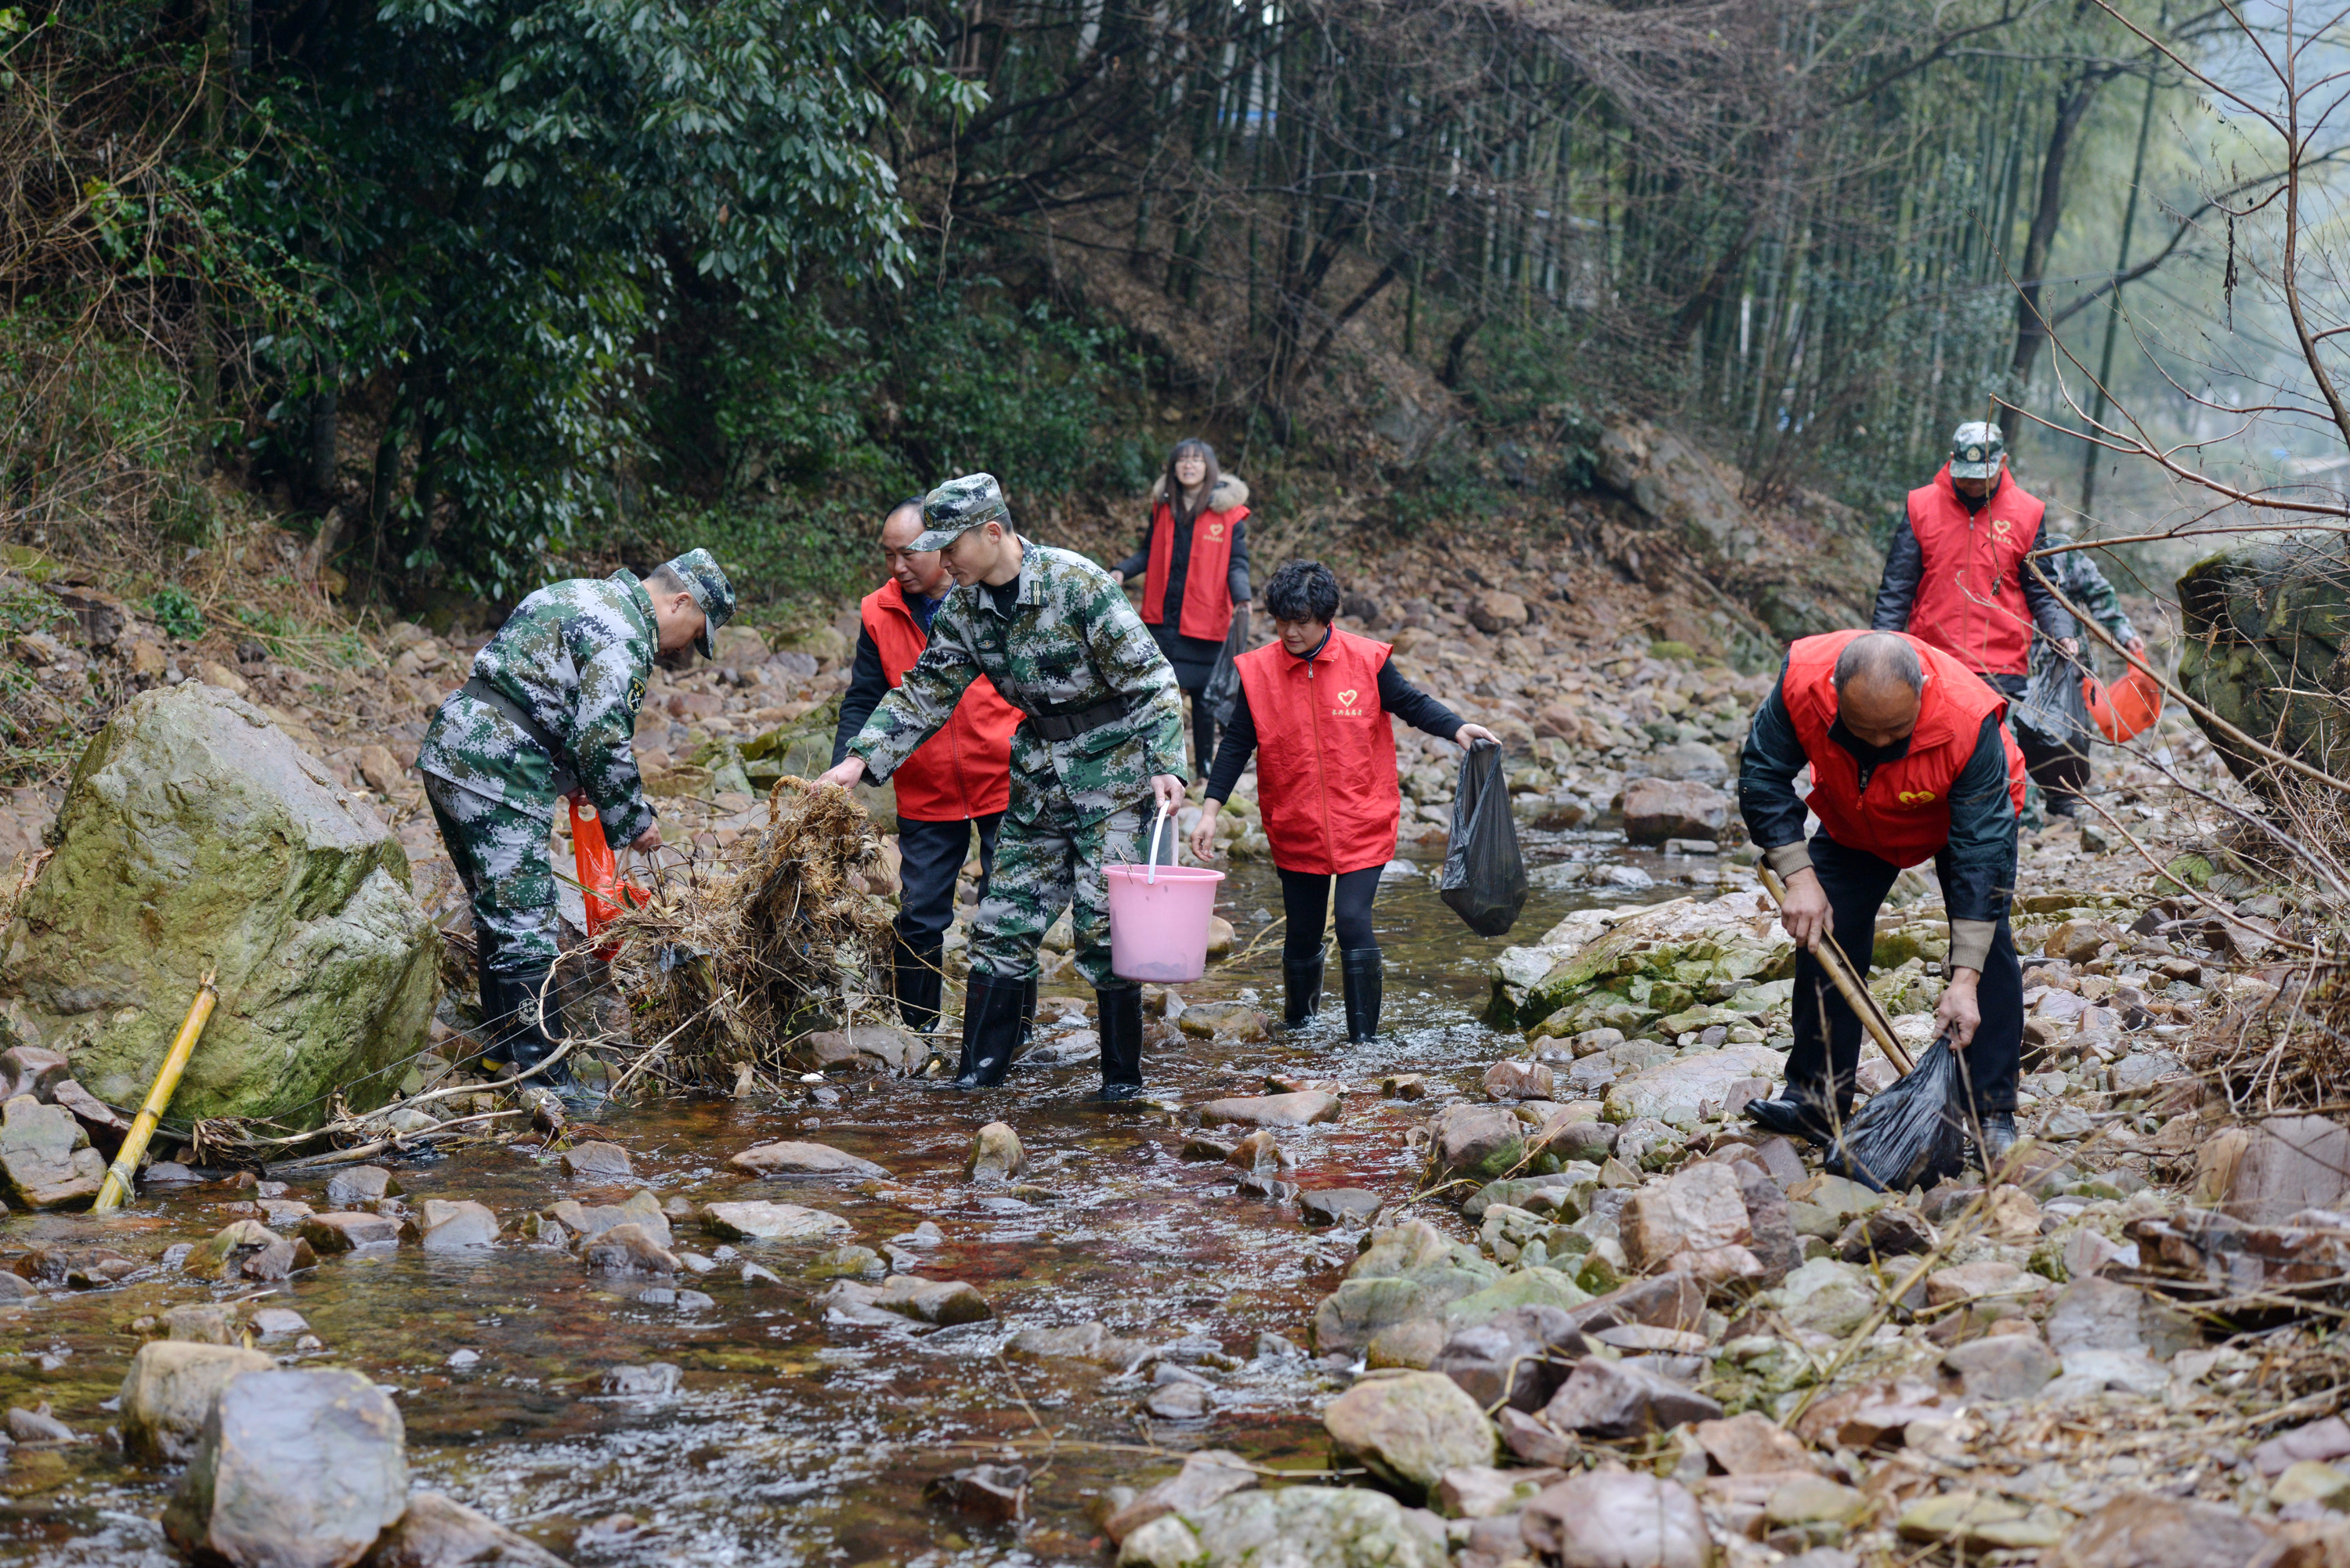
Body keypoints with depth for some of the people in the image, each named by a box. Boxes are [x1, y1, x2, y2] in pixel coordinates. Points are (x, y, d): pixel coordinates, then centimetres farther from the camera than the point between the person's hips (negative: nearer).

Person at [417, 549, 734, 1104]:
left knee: (500, 918, 17)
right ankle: (542, 1077, -8)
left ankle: (506, 1055, 24)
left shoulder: (580, 597, 22)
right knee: (524, 927, -9)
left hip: (449, 748, 10)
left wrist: (571, 779, 24)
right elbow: (603, 741, -14)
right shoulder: (624, 635, -10)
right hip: (497, 773, -10)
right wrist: (635, 823, -1)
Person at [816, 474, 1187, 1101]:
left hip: (1113, 769, -6)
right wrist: (860, 759, 0)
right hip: (1038, 778, 7)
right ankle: (980, 1072, 12)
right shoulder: (964, 609, 2)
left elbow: (1148, 677, -16)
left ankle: (1123, 1074, 6)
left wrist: (1166, 764, -24)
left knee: (1104, 926, -7)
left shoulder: (1077, 582, -18)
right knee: (1003, 924, 5)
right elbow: (923, 693, 9)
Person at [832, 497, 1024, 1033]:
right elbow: (862, 702, 2)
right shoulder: (880, 613, -2)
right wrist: (841, 774, -11)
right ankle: (916, 1033, 17)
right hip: (925, 798, 2)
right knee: (919, 919, 4)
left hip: (1006, 786, -2)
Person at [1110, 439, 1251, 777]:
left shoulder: (1229, 512, -3)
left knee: (1203, 695, 5)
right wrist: (1121, 571, -3)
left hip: (1204, 620, -3)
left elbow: (1237, 565, -3)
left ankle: (1205, 769, 16)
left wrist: (1241, 599, -20)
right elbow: (1149, 554, 15)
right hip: (1161, 618, 3)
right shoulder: (1163, 506, 7)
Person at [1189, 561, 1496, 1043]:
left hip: (1361, 823, -2)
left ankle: (1364, 1039, -4)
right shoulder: (1259, 670, -5)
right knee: (1302, 934, 11)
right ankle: (1298, 1019, 37)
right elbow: (1237, 744, 0)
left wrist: (1457, 729, -16)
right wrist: (1210, 812, -5)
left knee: (1354, 922, -15)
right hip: (1296, 829, 2)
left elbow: (1411, 703, 2)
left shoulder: (1365, 660, -8)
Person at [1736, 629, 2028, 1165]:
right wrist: (1798, 877, -30)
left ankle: (1995, 1116, -11)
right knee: (1824, 938, -5)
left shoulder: (1969, 721, -43)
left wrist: (1965, 980, -40)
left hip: (1962, 815, -3)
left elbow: (1982, 851, -38)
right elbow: (1762, 777, -21)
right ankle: (1815, 1100, 6)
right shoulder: (1803, 680, -38)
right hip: (1854, 824, 3)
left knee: (1988, 945, -16)